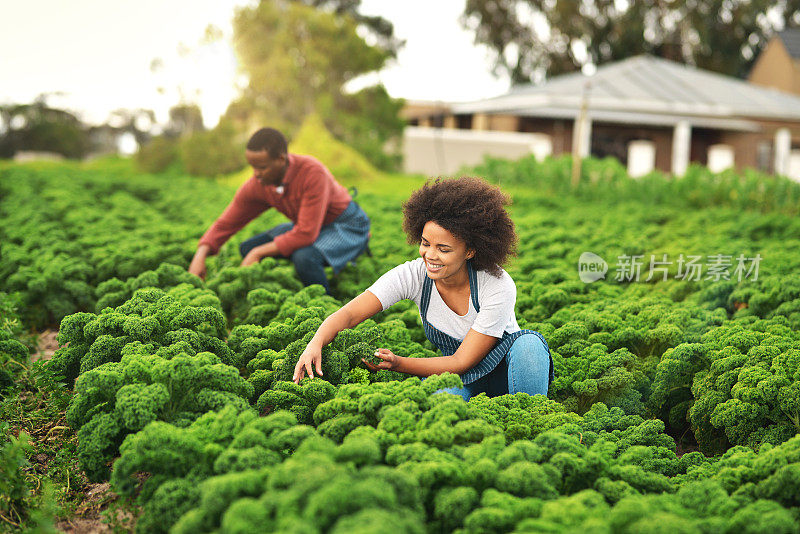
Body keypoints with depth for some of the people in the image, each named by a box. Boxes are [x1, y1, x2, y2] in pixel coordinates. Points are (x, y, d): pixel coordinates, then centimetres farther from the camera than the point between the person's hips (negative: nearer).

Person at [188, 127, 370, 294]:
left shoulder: (313, 173, -33)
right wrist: (200, 256, -22)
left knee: (304, 257, -36)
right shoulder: (256, 185, -14)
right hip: (308, 226, 7)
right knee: (247, 248, -2)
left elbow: (306, 234, -35)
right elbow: (225, 224, -4)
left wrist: (259, 253, -29)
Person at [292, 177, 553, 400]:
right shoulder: (413, 275, -17)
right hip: (461, 379, 0)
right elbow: (349, 314, -22)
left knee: (528, 342, -35)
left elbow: (462, 361, -23)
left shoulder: (498, 287, -26)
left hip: (506, 373, 0)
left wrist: (397, 363, -35)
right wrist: (316, 343, -43)